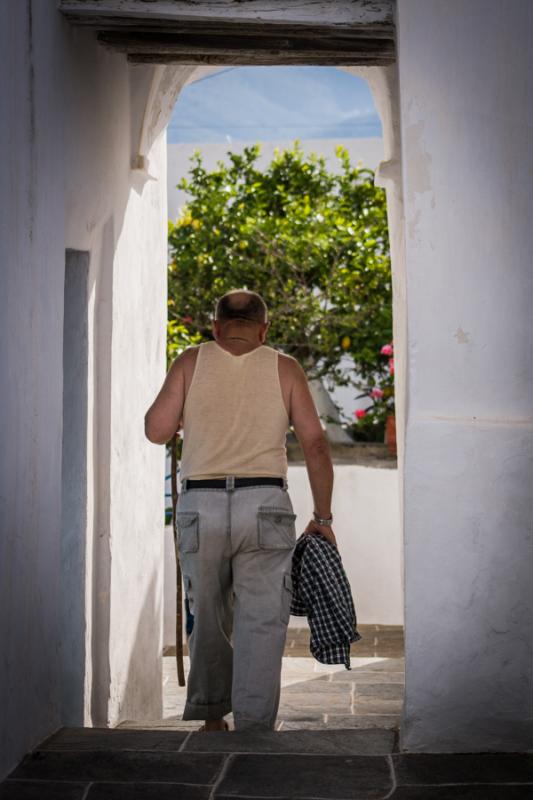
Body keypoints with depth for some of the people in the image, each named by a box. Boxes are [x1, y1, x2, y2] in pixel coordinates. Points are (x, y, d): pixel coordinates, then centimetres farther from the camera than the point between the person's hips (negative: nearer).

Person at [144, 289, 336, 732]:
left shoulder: (192, 361, 7)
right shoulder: (284, 368, 7)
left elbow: (157, 429, -1)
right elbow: (314, 442, 2)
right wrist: (322, 516, 7)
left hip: (200, 505, 1)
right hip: (265, 505, -1)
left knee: (208, 616, 16)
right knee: (263, 622, 1)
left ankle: (210, 717, 21)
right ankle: (254, 728, -4)